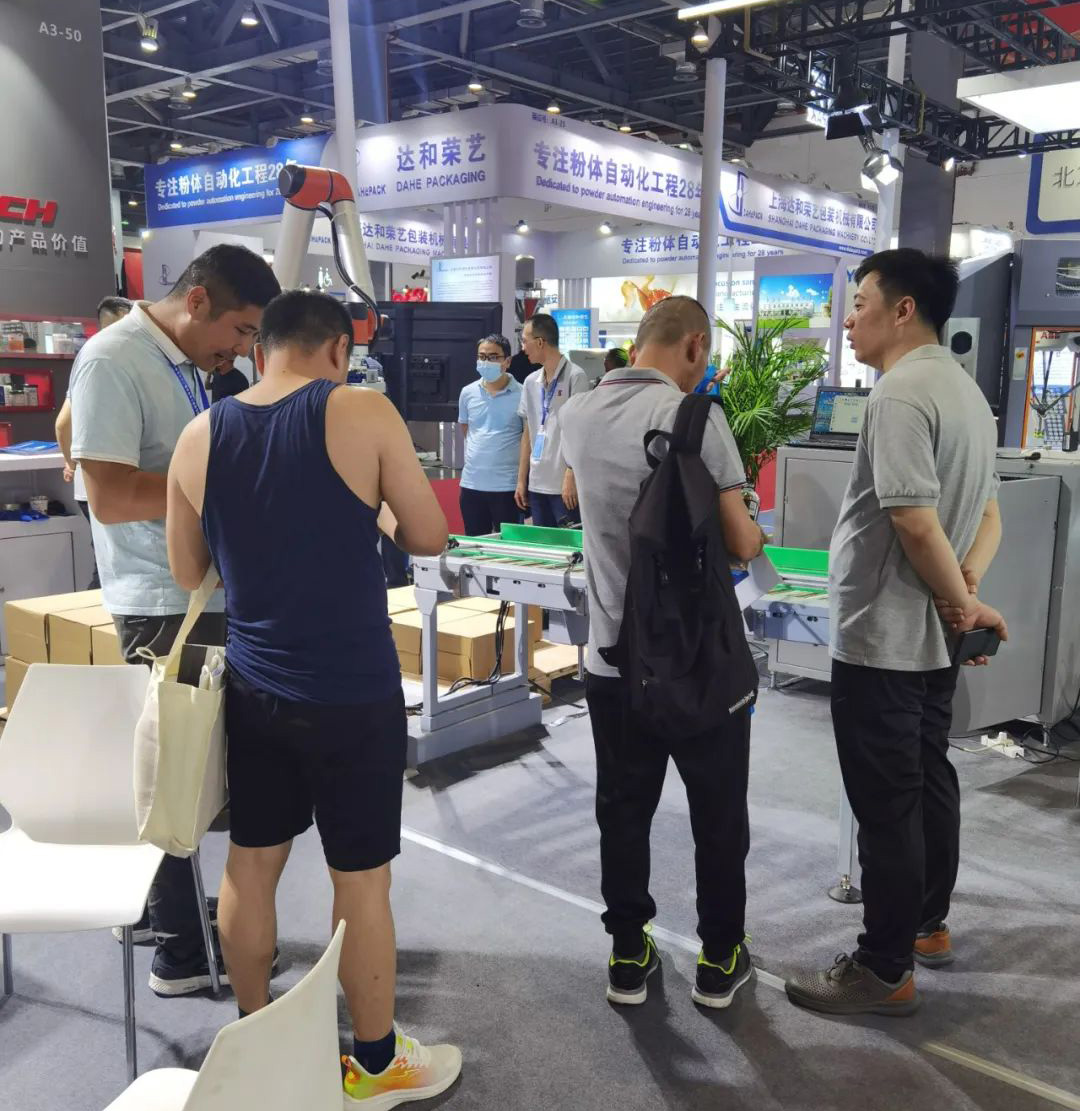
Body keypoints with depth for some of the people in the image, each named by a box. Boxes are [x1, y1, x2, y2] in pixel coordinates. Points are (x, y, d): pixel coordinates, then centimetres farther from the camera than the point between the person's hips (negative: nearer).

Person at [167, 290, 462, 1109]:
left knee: (251, 861, 18)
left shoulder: (200, 438, 0)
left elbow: (187, 571, 10)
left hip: (254, 688, 5)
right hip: (352, 696, -4)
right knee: (362, 879, 9)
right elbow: (429, 537, -3)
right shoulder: (362, 413, -12)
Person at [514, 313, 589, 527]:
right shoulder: (531, 382, 13)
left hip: (564, 485, -6)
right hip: (537, 484, 7)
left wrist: (571, 478, -15)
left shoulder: (575, 377, -6)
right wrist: (521, 480, 13)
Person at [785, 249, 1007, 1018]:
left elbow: (915, 522, -25)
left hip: (881, 638, -10)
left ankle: (885, 971, 12)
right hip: (930, 636, 10)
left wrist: (965, 606, -13)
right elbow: (988, 514, 15)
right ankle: (928, 924, 35)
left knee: (886, 804, 0)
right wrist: (966, 588, 1)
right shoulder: (966, 391, 13)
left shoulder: (901, 393, -19)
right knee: (930, 783, 20)